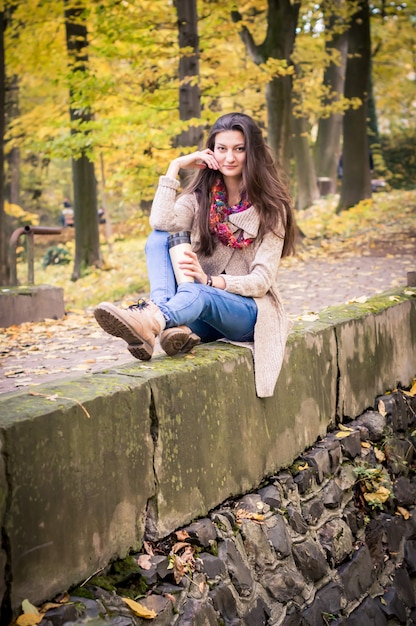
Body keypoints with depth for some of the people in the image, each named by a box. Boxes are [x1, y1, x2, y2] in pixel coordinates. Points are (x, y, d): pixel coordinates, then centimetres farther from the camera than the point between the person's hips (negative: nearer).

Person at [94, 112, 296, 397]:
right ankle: (171, 324, -44)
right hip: (200, 311, 4)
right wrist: (174, 168, -10)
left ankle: (151, 321, -71)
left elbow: (262, 280, -9)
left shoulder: (269, 207, -1)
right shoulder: (200, 197, 9)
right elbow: (161, 223, -14)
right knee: (158, 238, -19)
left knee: (198, 294, -38)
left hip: (247, 310, -4)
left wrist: (211, 281, -26)